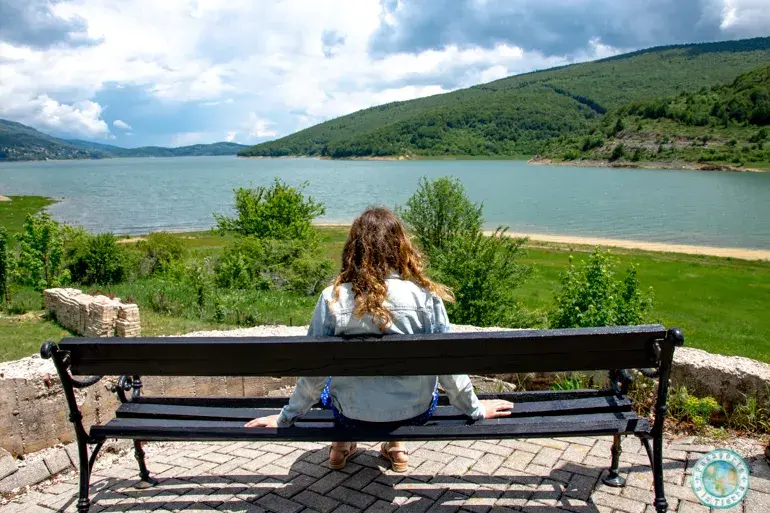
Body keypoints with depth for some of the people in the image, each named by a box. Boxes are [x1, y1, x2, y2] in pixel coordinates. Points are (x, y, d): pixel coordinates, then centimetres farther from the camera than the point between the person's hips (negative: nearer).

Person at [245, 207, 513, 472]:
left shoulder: (332, 298, -17)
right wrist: (475, 409, 8)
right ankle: (396, 444, 30)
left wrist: (285, 417, 7)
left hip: (353, 415, 0)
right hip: (415, 413, 0)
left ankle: (342, 443, 31)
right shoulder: (425, 295, -17)